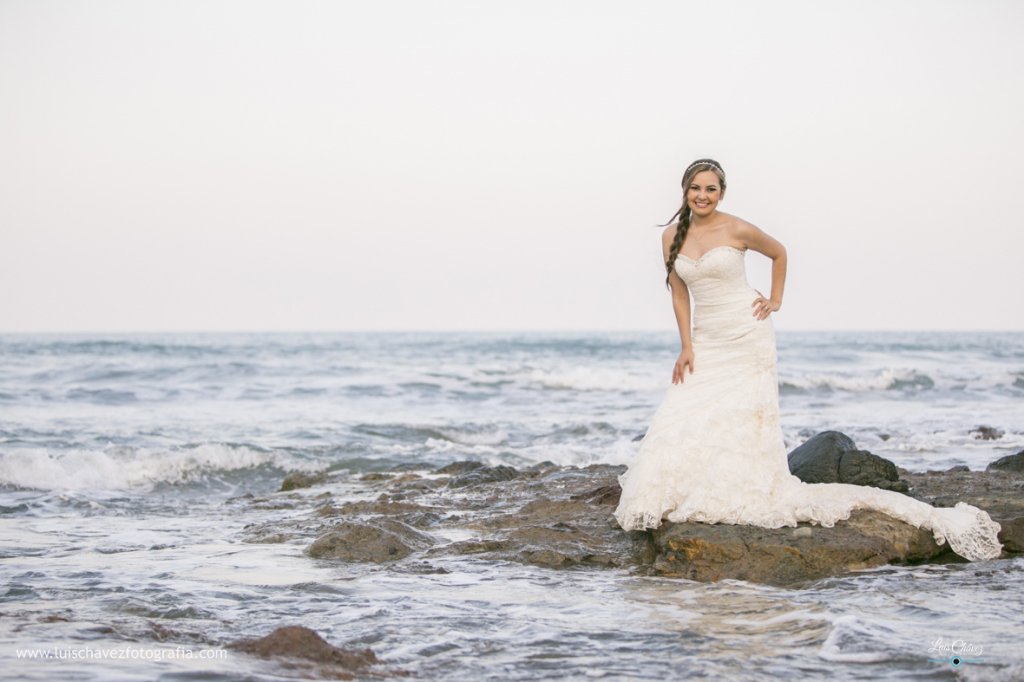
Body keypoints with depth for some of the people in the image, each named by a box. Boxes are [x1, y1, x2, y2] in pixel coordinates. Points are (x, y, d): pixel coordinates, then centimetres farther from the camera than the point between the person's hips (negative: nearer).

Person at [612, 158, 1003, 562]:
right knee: (686, 419, -4)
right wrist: (686, 346, 1)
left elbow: (779, 253, 11)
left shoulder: (737, 230, -7)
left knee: (744, 418, -7)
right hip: (706, 341, 4)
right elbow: (679, 294, 8)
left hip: (746, 336, -4)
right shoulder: (672, 237, 3)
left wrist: (775, 300, 5)